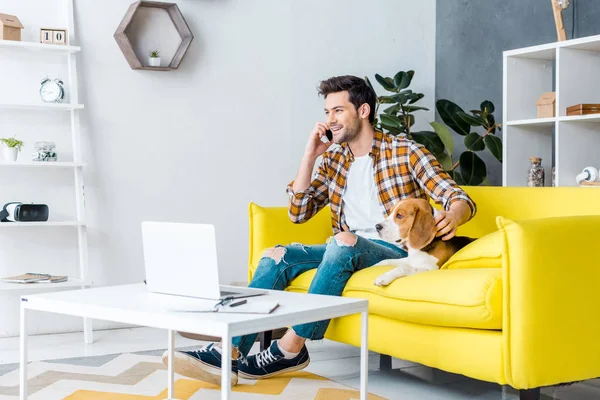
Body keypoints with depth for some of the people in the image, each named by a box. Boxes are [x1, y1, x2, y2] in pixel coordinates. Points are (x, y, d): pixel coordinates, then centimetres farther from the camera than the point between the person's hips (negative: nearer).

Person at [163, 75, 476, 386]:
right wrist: (310, 155, 2)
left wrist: (452, 216, -33)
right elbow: (298, 213, 11)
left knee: (344, 241, -35)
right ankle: (231, 351, -29)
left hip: (395, 252, -6)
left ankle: (291, 348, -29)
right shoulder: (333, 160, 16)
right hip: (347, 251, 6)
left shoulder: (406, 152, -1)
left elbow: (460, 198, -8)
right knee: (278, 255, -15)